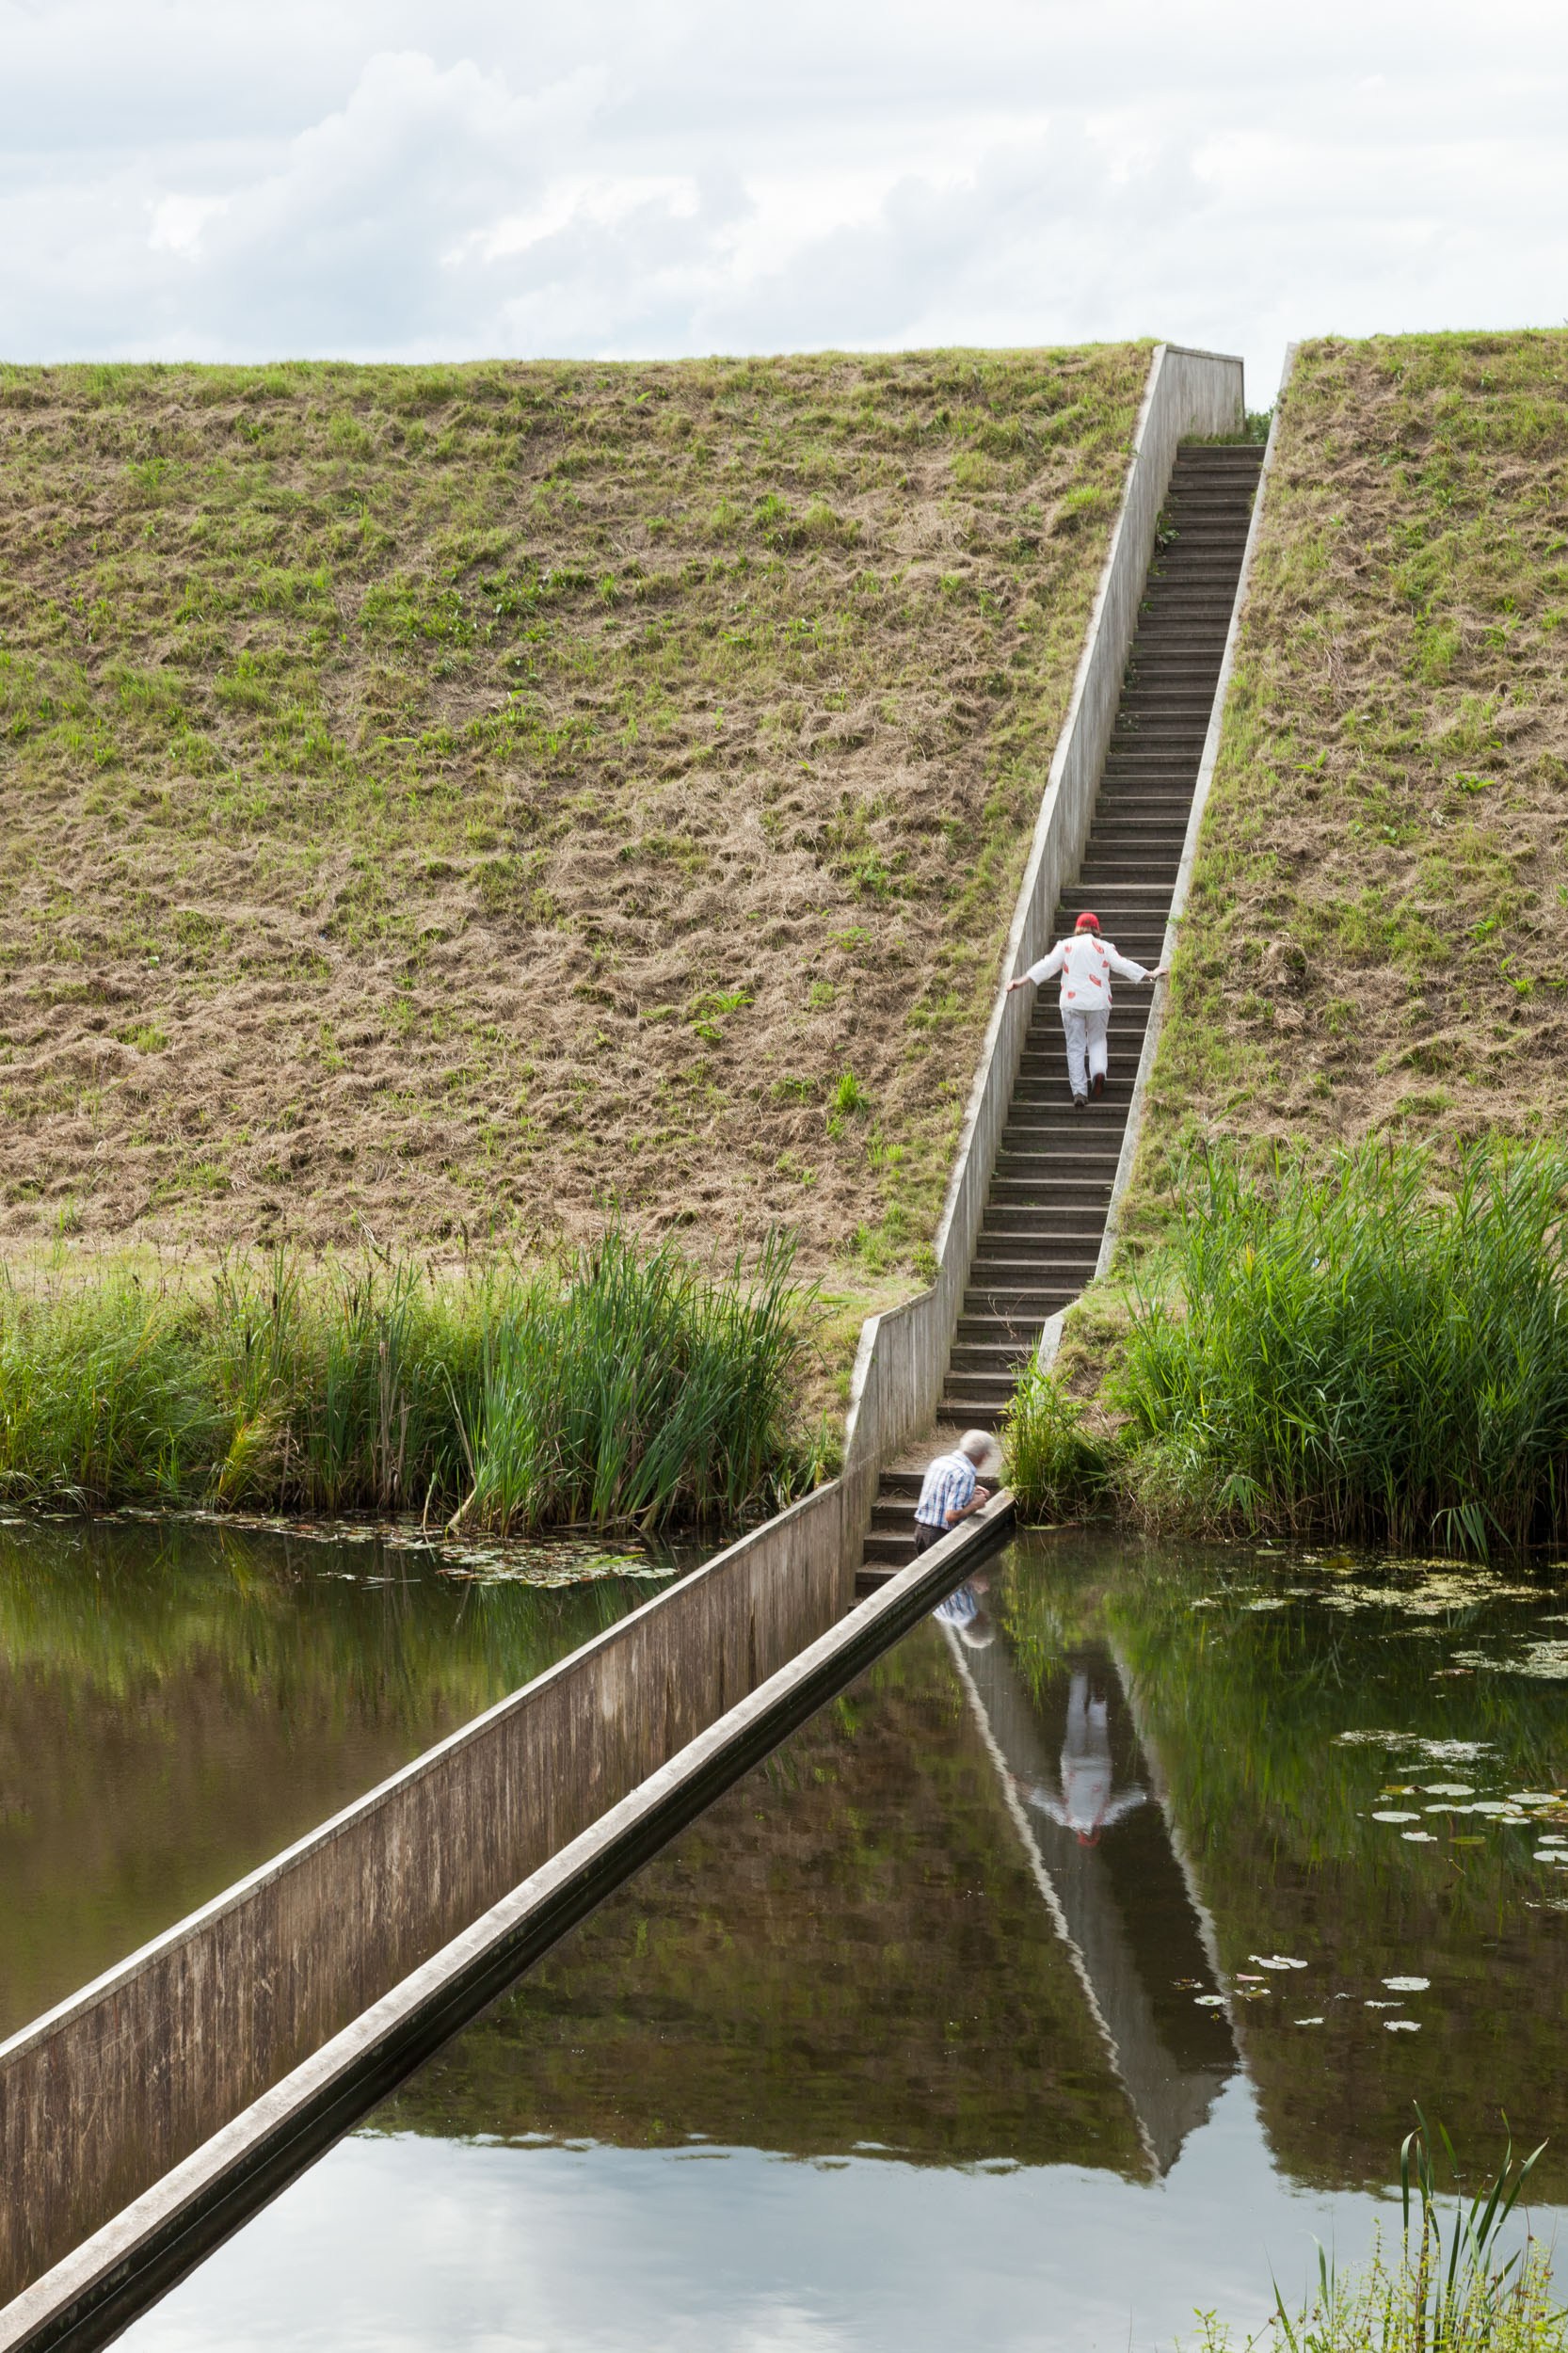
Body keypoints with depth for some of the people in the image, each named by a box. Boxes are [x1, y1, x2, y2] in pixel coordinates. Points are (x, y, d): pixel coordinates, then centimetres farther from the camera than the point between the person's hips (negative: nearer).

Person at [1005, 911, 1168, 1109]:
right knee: (1097, 1040, 16)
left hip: (1072, 1002, 0)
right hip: (1099, 1002, 0)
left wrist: (1021, 981, -1)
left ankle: (1079, 1093, -4)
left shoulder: (1065, 946, 6)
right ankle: (1098, 1071, -14)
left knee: (1075, 1047, 4)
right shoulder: (1104, 947, 5)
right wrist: (1151, 975, 11)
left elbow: (1046, 966, -1)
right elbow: (1123, 965, 3)